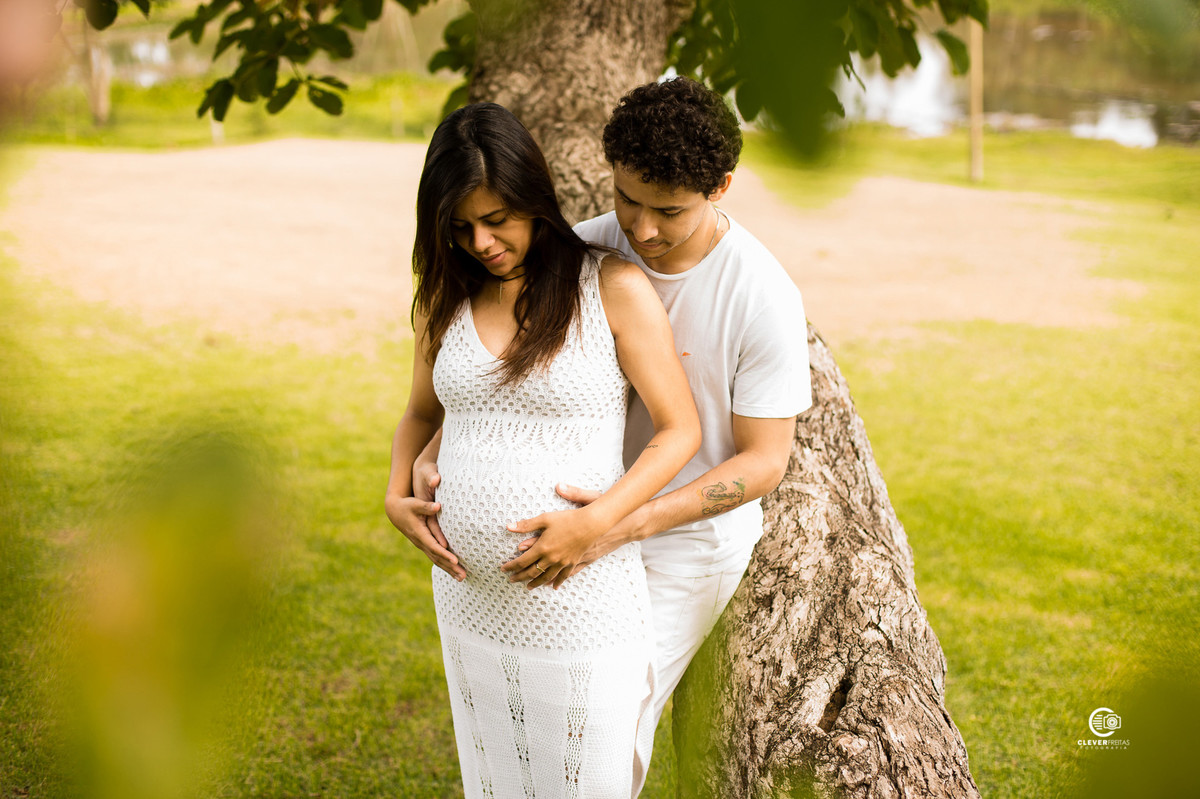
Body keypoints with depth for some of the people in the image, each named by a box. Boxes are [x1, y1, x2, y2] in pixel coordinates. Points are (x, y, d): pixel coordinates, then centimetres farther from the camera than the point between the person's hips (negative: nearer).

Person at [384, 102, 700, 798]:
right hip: (471, 602, 5)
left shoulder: (614, 288, -10)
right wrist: (398, 499, 1)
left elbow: (680, 431, -8)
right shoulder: (445, 298, 5)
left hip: (583, 604, -4)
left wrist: (595, 523, -22)